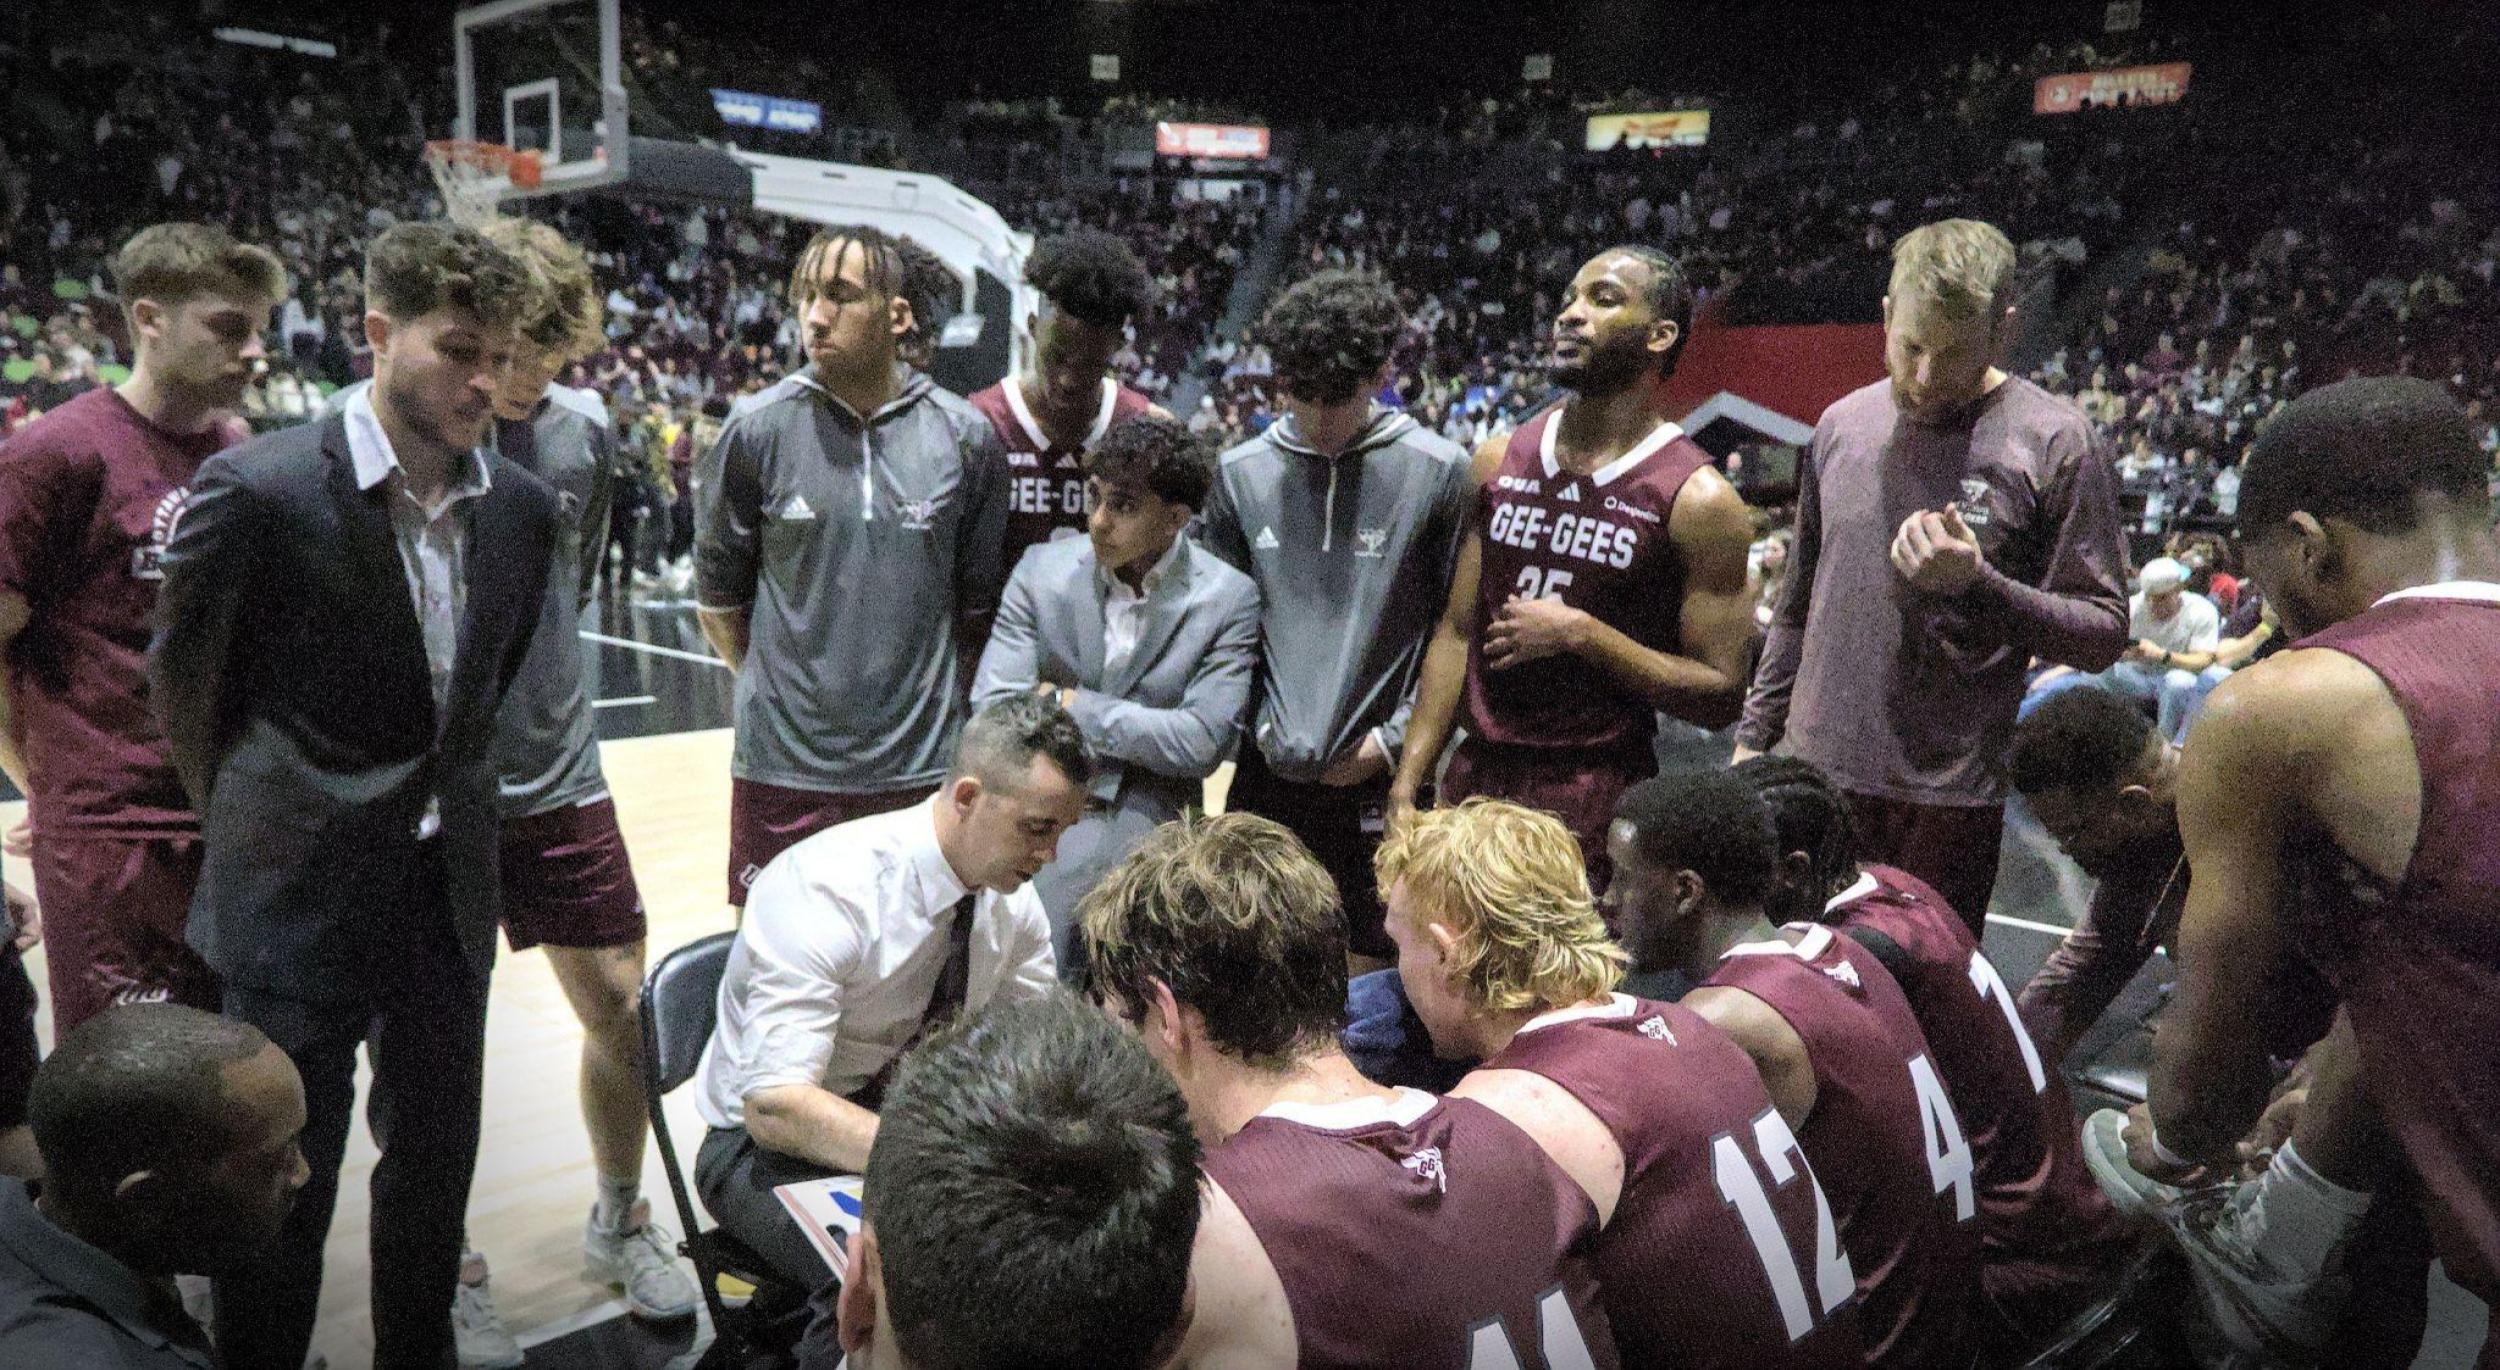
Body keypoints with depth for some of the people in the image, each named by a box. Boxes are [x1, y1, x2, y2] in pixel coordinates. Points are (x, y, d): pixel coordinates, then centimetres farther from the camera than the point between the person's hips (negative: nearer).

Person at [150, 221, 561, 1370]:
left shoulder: (522, 509, -2)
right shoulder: (258, 491, -16)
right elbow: (180, 681, -1)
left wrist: (443, 800, 14)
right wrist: (253, 832, 8)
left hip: (447, 887, 5)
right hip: (299, 894, -4)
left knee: (436, 1161, 18)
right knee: (284, 1188, 8)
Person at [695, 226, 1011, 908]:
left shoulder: (965, 436, -1)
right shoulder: (756, 429, -3)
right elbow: (718, 593, 8)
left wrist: (939, 698, 10)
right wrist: (775, 688, 9)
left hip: (924, 768, 1)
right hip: (782, 769, 0)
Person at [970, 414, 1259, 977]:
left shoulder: (1229, 599, -3)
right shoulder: (1043, 569, 3)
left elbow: (1202, 745, -9)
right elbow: (991, 708, -1)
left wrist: (1073, 704, -6)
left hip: (1145, 826, -1)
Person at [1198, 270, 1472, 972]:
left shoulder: (1439, 472, -6)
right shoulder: (1240, 473, 3)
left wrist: (1396, 737, -7)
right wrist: (1258, 724, 0)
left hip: (1381, 783, -3)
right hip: (1265, 780, 3)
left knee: (1371, 968, 9)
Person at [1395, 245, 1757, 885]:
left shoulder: (1699, 501, -8)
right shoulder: (1499, 461, 6)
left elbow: (1720, 695, -9)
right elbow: (1457, 632, 8)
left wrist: (1580, 634, -18)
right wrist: (1407, 783, 2)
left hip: (1599, 796, -4)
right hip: (1475, 776, 4)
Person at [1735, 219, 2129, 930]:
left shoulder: (2055, 442, -7)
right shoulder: (1842, 425, 7)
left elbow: (2103, 632, -6)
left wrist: (1979, 585, -22)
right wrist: (1753, 737, 13)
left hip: (1946, 798, -4)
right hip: (1813, 771, 4)